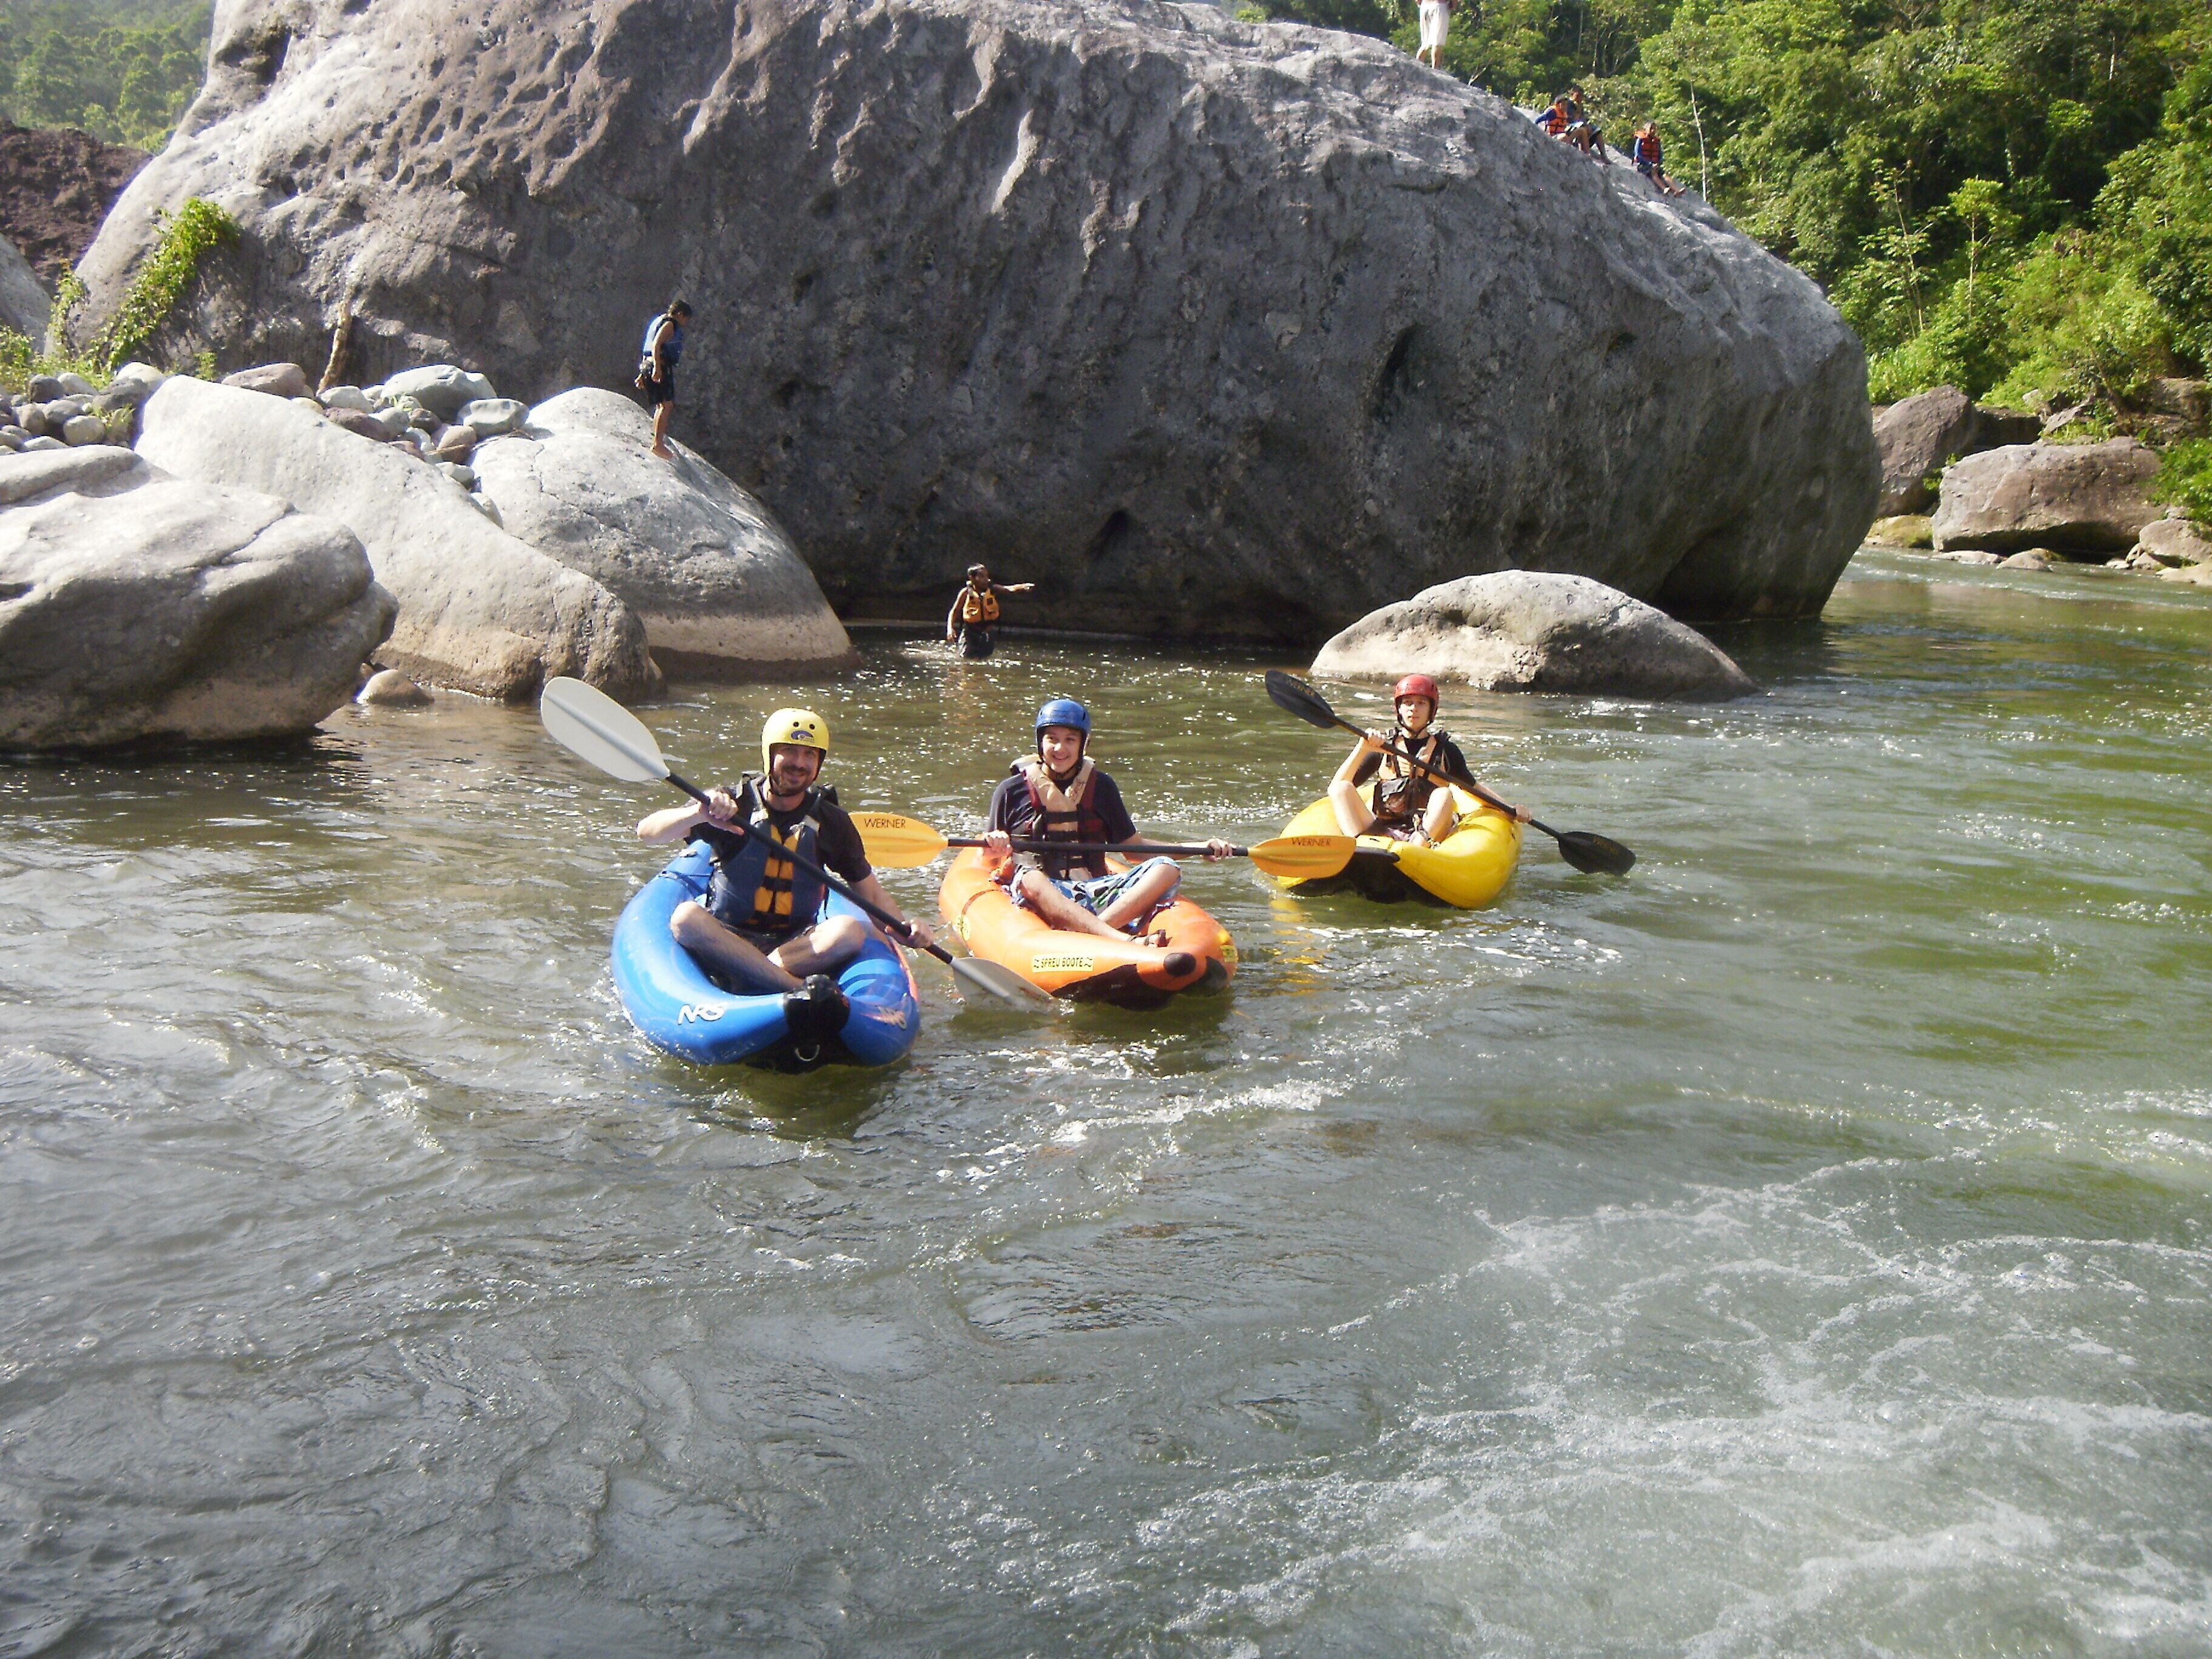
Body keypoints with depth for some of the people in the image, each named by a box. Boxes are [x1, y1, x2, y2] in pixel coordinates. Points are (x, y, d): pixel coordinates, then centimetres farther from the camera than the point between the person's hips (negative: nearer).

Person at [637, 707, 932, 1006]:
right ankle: (802, 991, -45)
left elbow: (871, 892, 10)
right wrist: (699, 813, -33)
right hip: (727, 939, -1)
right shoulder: (733, 803, -3)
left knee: (851, 930, -26)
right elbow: (647, 831, -13)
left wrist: (905, 929, -11)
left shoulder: (830, 822, 5)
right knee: (686, 916, -33)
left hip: (798, 945, 2)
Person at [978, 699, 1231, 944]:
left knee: (1167, 869, -18)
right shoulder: (1011, 790, 8)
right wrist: (994, 849, -18)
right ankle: (1124, 942, -58)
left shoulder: (1101, 786, 16)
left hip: (1095, 890, 4)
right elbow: (988, 863, 8)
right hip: (1041, 897, -4)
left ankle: (1092, 929, -43)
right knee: (1029, 877, -38)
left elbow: (1133, 846, 20)